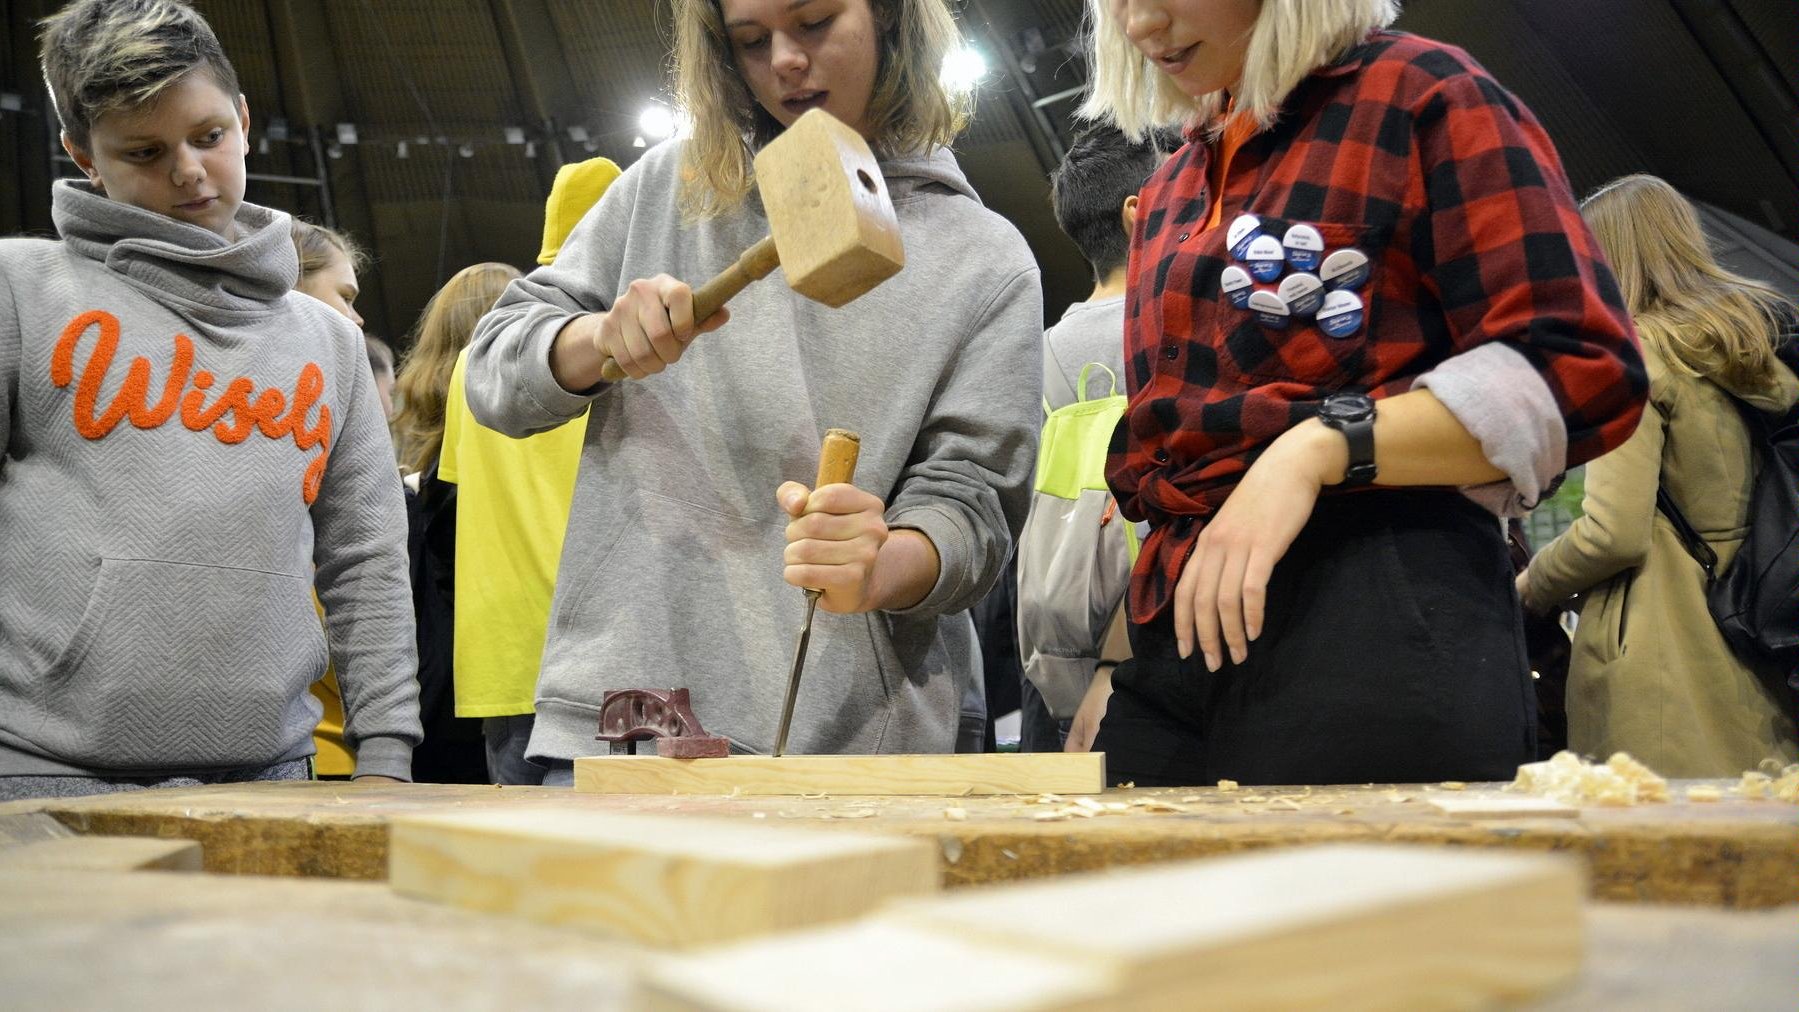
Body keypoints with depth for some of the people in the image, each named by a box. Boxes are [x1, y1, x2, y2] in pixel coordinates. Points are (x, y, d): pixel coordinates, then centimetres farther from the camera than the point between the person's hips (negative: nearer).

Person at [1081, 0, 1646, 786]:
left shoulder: (1424, 96, 1)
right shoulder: (1169, 193, 23)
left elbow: (1581, 371, -9)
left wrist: (1322, 446, -19)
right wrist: (1120, 658, 18)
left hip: (1378, 638, -6)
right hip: (1178, 632, 7)